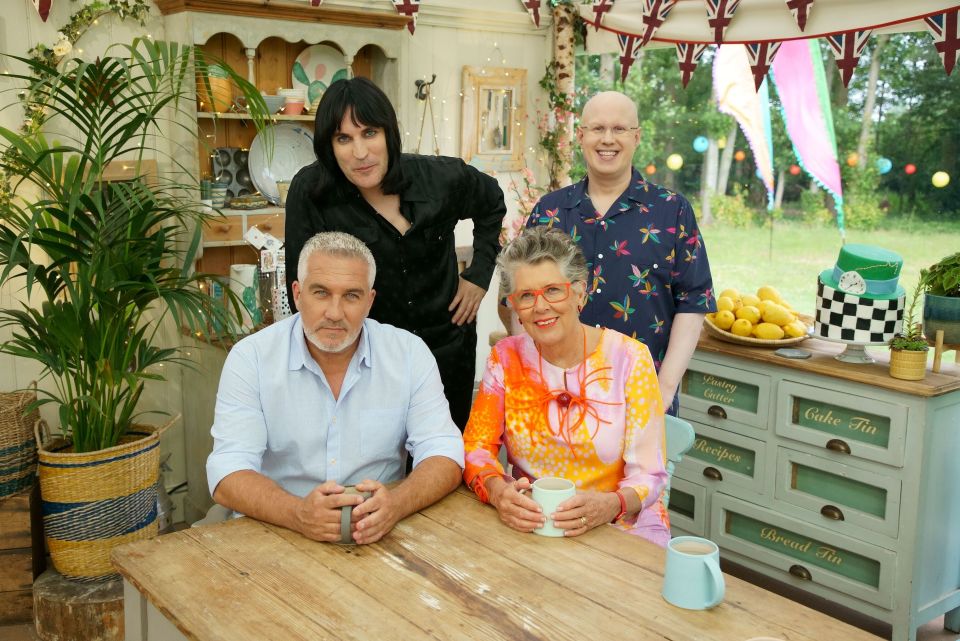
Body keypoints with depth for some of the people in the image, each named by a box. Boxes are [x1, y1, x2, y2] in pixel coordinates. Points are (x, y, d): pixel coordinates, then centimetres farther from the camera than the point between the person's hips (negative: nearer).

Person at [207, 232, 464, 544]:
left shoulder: (410, 353, 0)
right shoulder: (251, 358, -5)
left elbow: (443, 452, -3)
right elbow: (228, 473, -11)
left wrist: (397, 503, -25)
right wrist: (298, 514, -31)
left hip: (381, 537, 1)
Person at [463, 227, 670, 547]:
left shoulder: (629, 360, -6)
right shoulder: (505, 358, 2)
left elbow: (648, 475, -7)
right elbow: (476, 446, 1)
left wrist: (610, 505, -29)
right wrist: (496, 490, -21)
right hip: (528, 526, 3)